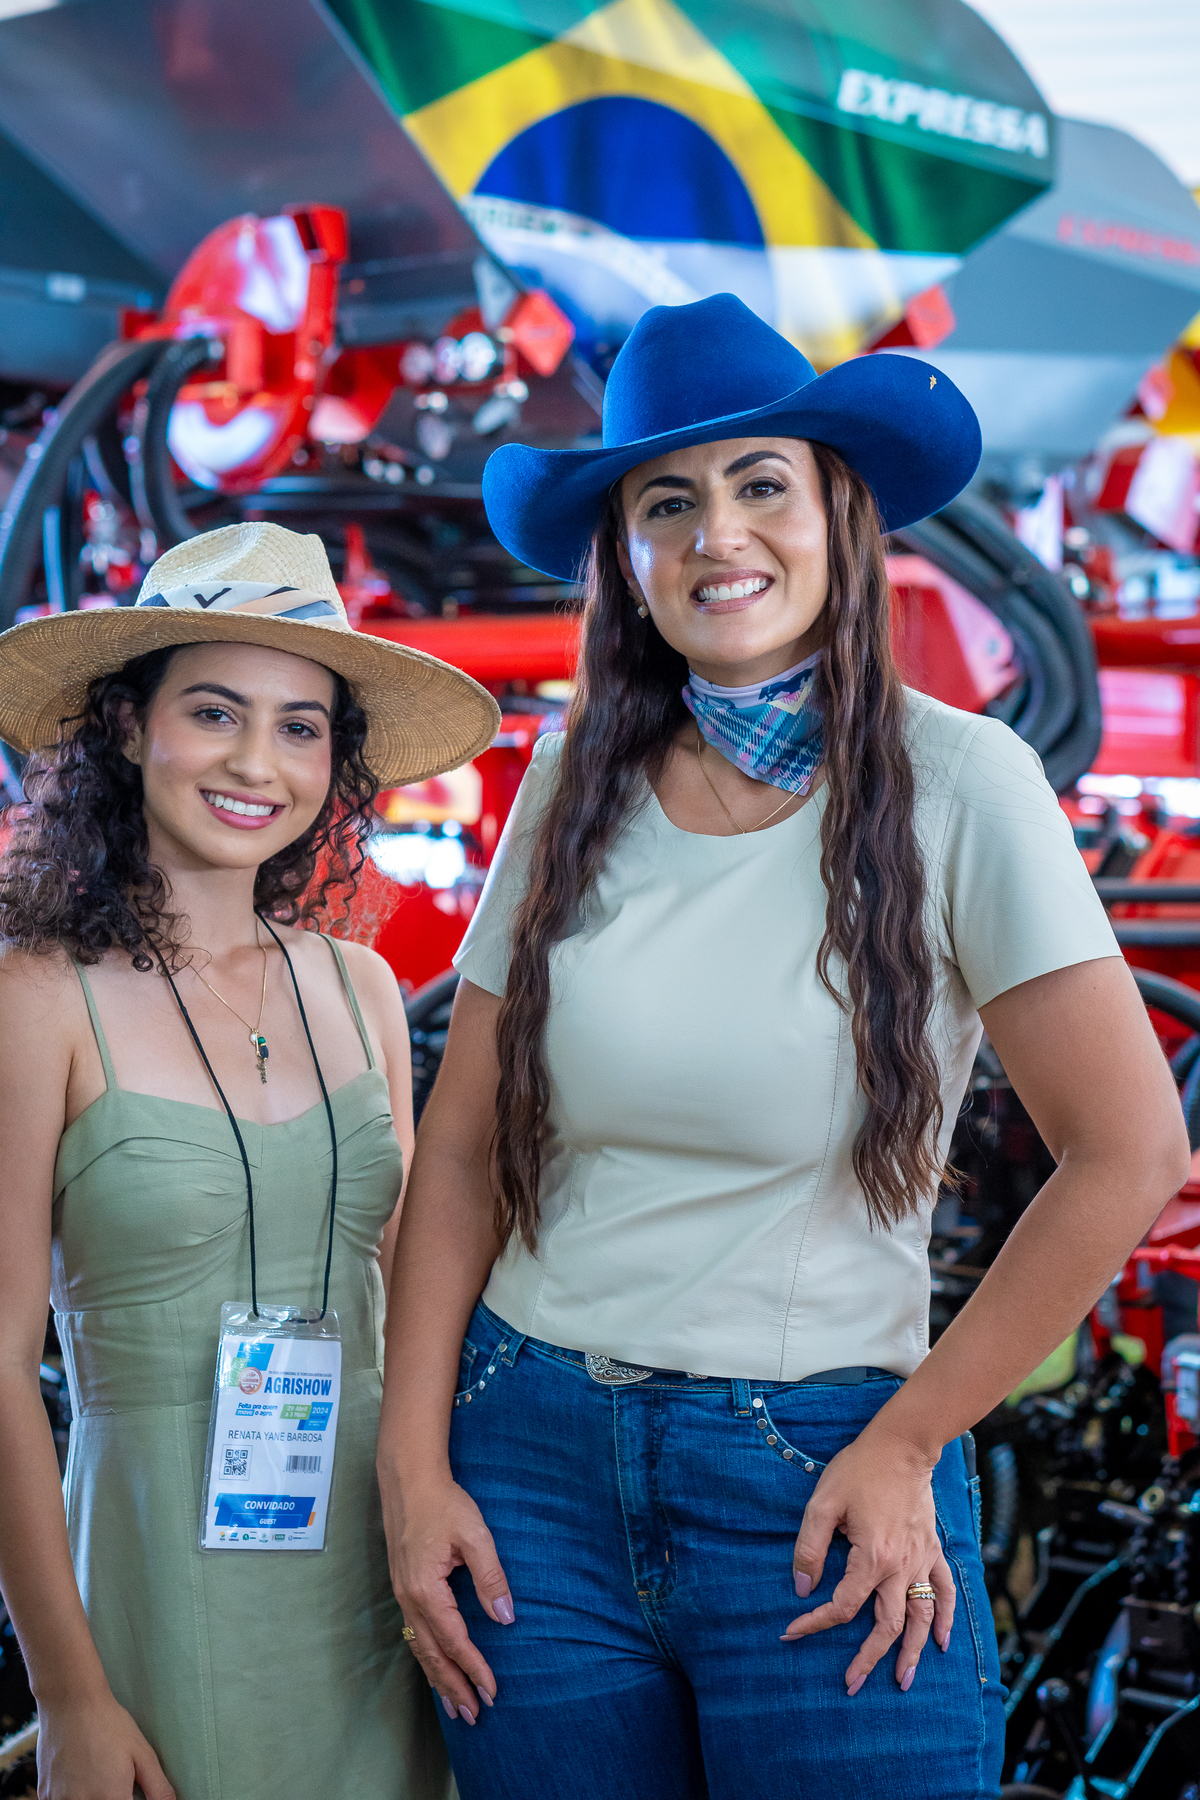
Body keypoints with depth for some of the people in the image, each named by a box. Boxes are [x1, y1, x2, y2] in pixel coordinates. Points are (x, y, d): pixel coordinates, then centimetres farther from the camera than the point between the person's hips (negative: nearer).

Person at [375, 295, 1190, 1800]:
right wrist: (412, 1463, -2)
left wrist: (907, 1445, -6)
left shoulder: (956, 783, -9)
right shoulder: (579, 785, 1)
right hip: (532, 1459, 3)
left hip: (816, 1487, -3)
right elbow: (462, 1146, 4)